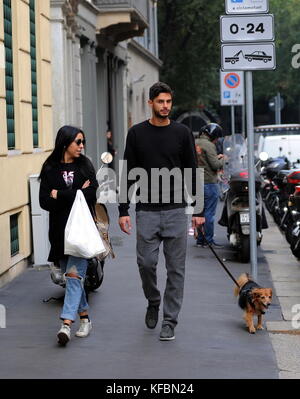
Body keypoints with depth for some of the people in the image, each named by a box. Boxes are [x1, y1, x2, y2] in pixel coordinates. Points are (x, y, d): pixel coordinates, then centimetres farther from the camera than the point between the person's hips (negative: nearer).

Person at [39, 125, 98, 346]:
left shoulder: (85, 165, 4)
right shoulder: (50, 169, 4)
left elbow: (91, 196, -7)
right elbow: (45, 202, -5)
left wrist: (60, 195, -8)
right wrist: (77, 194, -12)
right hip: (60, 229, 2)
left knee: (75, 274, -13)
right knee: (71, 276, 9)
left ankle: (67, 323, -20)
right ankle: (85, 317, 23)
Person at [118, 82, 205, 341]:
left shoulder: (182, 133, 3)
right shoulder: (137, 133, 3)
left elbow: (192, 173, 5)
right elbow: (128, 174, 4)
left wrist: (199, 210, 2)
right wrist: (123, 210, -2)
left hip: (176, 211, 0)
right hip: (146, 211, 0)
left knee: (176, 269, 1)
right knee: (146, 263, -2)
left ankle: (170, 321, 9)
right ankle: (153, 302, 27)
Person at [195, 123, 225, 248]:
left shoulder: (194, 143, 12)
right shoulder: (209, 145, -12)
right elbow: (215, 165, -16)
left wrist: (216, 157, 18)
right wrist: (222, 160, 3)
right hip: (209, 183, -8)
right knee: (209, 213, -2)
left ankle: (200, 239, 15)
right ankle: (209, 240, 0)